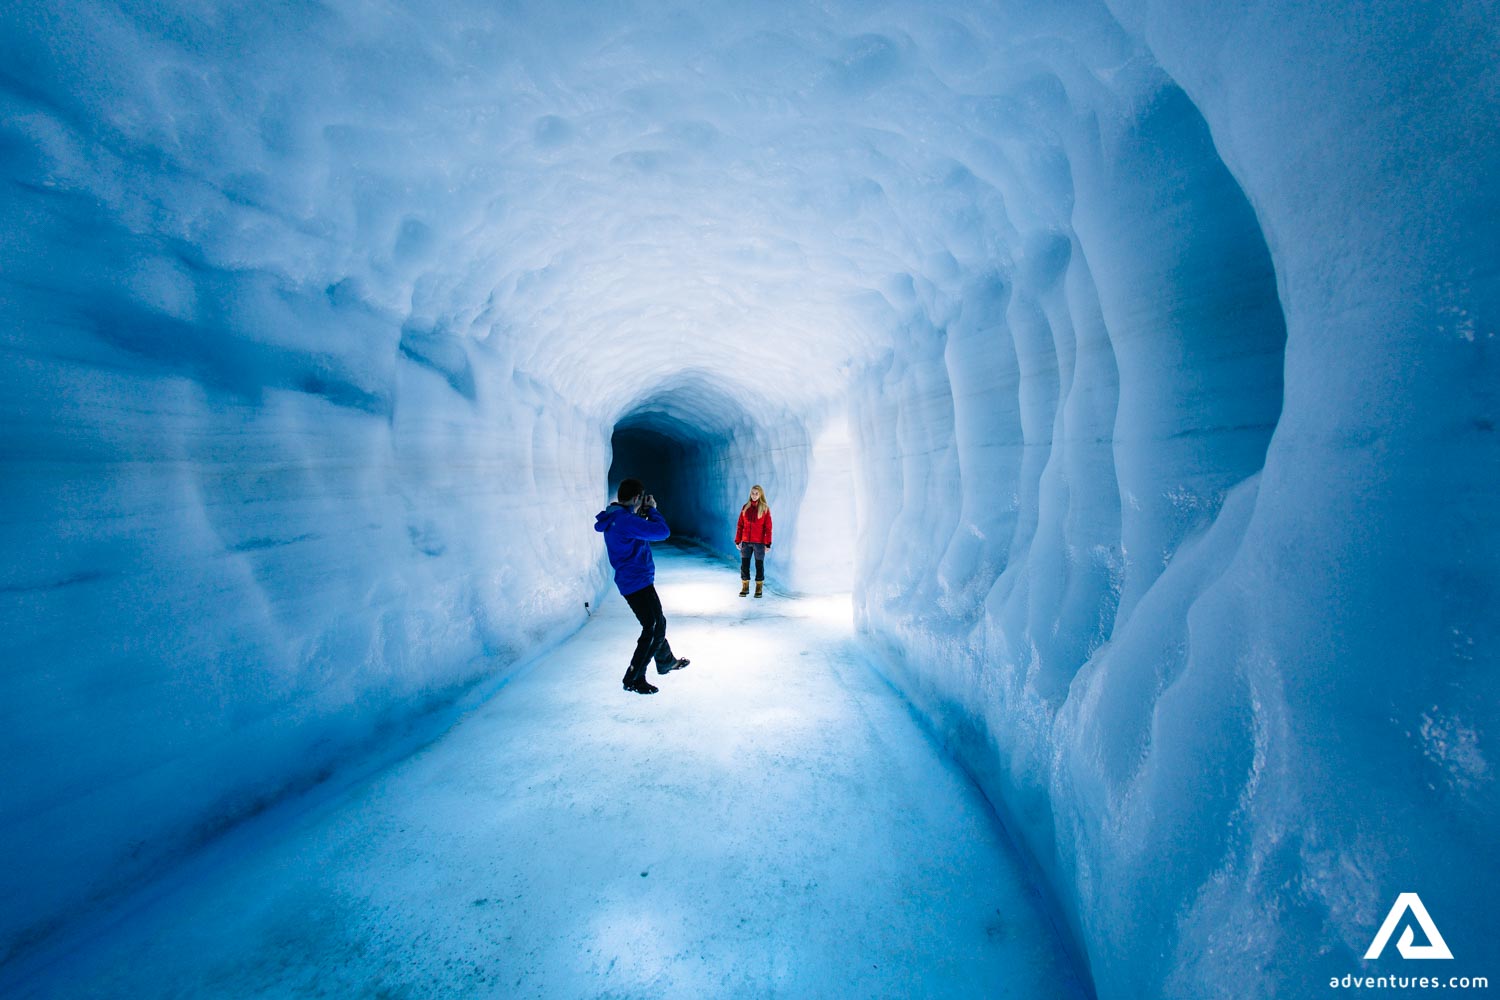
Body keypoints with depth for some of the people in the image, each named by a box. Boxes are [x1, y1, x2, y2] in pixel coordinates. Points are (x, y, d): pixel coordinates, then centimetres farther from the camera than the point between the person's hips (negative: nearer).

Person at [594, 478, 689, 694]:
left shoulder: (617, 518, 8)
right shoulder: (625, 520, -24)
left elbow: (642, 532, 19)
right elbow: (662, 531, -26)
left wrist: (645, 513, 5)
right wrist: (651, 510, -10)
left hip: (633, 581, 11)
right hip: (637, 582, -11)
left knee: (657, 623, 23)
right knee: (654, 629, -4)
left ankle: (666, 661, 41)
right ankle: (633, 679, 3)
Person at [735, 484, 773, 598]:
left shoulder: (765, 508, -3)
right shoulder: (745, 507, 6)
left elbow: (768, 527, -5)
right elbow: (740, 525, 8)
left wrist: (767, 543, -9)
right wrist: (737, 540, 4)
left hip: (759, 542, -3)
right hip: (746, 542, 3)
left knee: (759, 565, 5)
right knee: (744, 565, 5)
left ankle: (759, 589, 17)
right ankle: (745, 587, 18)